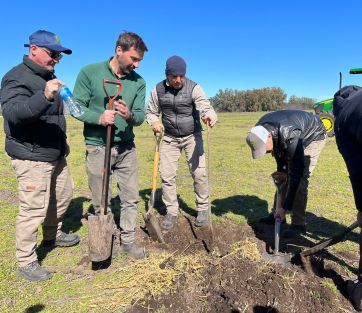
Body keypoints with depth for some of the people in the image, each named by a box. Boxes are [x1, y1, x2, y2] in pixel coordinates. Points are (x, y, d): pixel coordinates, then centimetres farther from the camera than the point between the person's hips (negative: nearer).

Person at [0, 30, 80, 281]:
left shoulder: (49, 78, 15)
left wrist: (63, 145, 27)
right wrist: (43, 97, -44)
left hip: (56, 155, 9)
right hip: (32, 158, -9)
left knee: (63, 195, 19)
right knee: (34, 209, -5)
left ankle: (53, 235, 41)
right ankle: (26, 261, 13)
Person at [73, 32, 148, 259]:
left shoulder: (139, 82, 2)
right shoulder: (90, 72, -6)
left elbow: (140, 116, -2)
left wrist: (129, 115, -25)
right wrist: (99, 118, -23)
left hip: (126, 148, 3)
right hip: (98, 148, -3)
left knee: (131, 198, 9)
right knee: (101, 203, 9)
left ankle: (128, 240, 28)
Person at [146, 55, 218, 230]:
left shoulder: (193, 88, -14)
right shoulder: (158, 89, -5)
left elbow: (205, 107, -27)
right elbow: (151, 112, 5)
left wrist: (209, 116, -51)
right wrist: (154, 122, -18)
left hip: (192, 136, -2)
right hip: (169, 138, 2)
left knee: (199, 173, -5)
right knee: (167, 175, 1)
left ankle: (203, 208, 15)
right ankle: (171, 212, 16)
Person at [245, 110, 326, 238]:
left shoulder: (290, 137, -44)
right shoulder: (260, 130, -23)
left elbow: (295, 173, -40)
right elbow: (277, 147, 0)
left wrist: (285, 207, -37)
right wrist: (281, 169, -4)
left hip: (313, 136, -7)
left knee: (300, 180, -17)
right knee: (283, 177, 4)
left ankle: (298, 223, -8)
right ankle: (277, 213, 16)